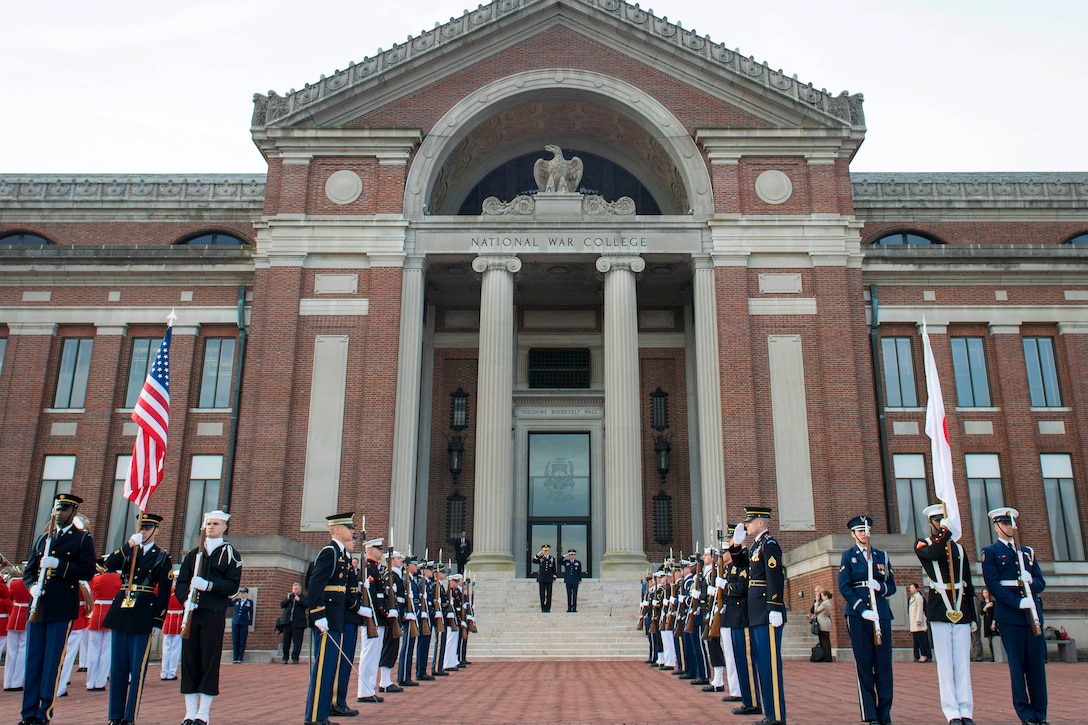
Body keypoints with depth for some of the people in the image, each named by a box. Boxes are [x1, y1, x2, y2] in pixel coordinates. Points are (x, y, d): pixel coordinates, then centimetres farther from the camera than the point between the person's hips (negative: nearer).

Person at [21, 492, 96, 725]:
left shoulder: (83, 539, 2)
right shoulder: (43, 538, 18)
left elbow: (88, 572, -8)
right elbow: (28, 570, 17)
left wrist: (59, 564, -19)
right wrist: (32, 586, -4)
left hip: (62, 609, -5)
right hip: (38, 607, 5)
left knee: (52, 662, -3)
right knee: (33, 661, 7)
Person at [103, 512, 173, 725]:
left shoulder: (163, 558, 3)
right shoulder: (127, 551, 14)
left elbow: (164, 593, 0)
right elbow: (109, 564, -6)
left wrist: (158, 622, -6)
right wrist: (128, 545, -16)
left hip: (144, 614, -4)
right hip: (121, 611, 4)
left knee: (137, 668, -1)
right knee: (117, 666, 7)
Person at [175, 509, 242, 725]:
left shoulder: (230, 555, 5)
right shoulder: (193, 554, 17)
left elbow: (233, 585, -4)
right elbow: (181, 581, 10)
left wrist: (208, 585, -18)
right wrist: (186, 599, -10)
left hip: (214, 615, -4)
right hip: (191, 613, 4)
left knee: (210, 663, -3)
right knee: (189, 661, 3)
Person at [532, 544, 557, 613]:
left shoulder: (552, 558, 9)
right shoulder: (540, 558, 6)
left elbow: (554, 569, 9)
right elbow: (534, 561, -13)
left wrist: (554, 578, 4)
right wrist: (538, 555, -17)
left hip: (549, 579, 0)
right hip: (541, 579, 0)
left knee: (549, 594, -1)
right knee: (542, 594, 1)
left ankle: (548, 608, 3)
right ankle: (543, 608, 4)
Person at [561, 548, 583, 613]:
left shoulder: (578, 563, 7)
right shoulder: (566, 562, 9)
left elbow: (580, 572, 7)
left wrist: (580, 580, 2)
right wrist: (565, 557, -7)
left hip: (575, 581, -1)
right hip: (568, 581, 1)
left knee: (575, 595, 0)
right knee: (569, 594, 1)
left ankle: (574, 608, 3)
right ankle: (569, 608, 5)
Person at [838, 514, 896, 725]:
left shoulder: (882, 556, 16)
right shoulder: (848, 556, 7)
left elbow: (891, 586, 15)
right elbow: (844, 587, -2)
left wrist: (880, 586, -9)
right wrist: (862, 610, -13)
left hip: (881, 614, 3)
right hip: (858, 614, -3)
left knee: (884, 663, 1)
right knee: (864, 664, -2)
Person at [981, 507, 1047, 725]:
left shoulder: (1028, 552, 19)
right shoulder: (990, 552, 3)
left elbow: (1041, 582, 14)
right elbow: (992, 584, -7)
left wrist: (1030, 580, -9)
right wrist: (1017, 602, -17)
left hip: (1033, 613, 4)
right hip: (1009, 615, -4)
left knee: (1037, 663, 4)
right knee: (1017, 665, -1)